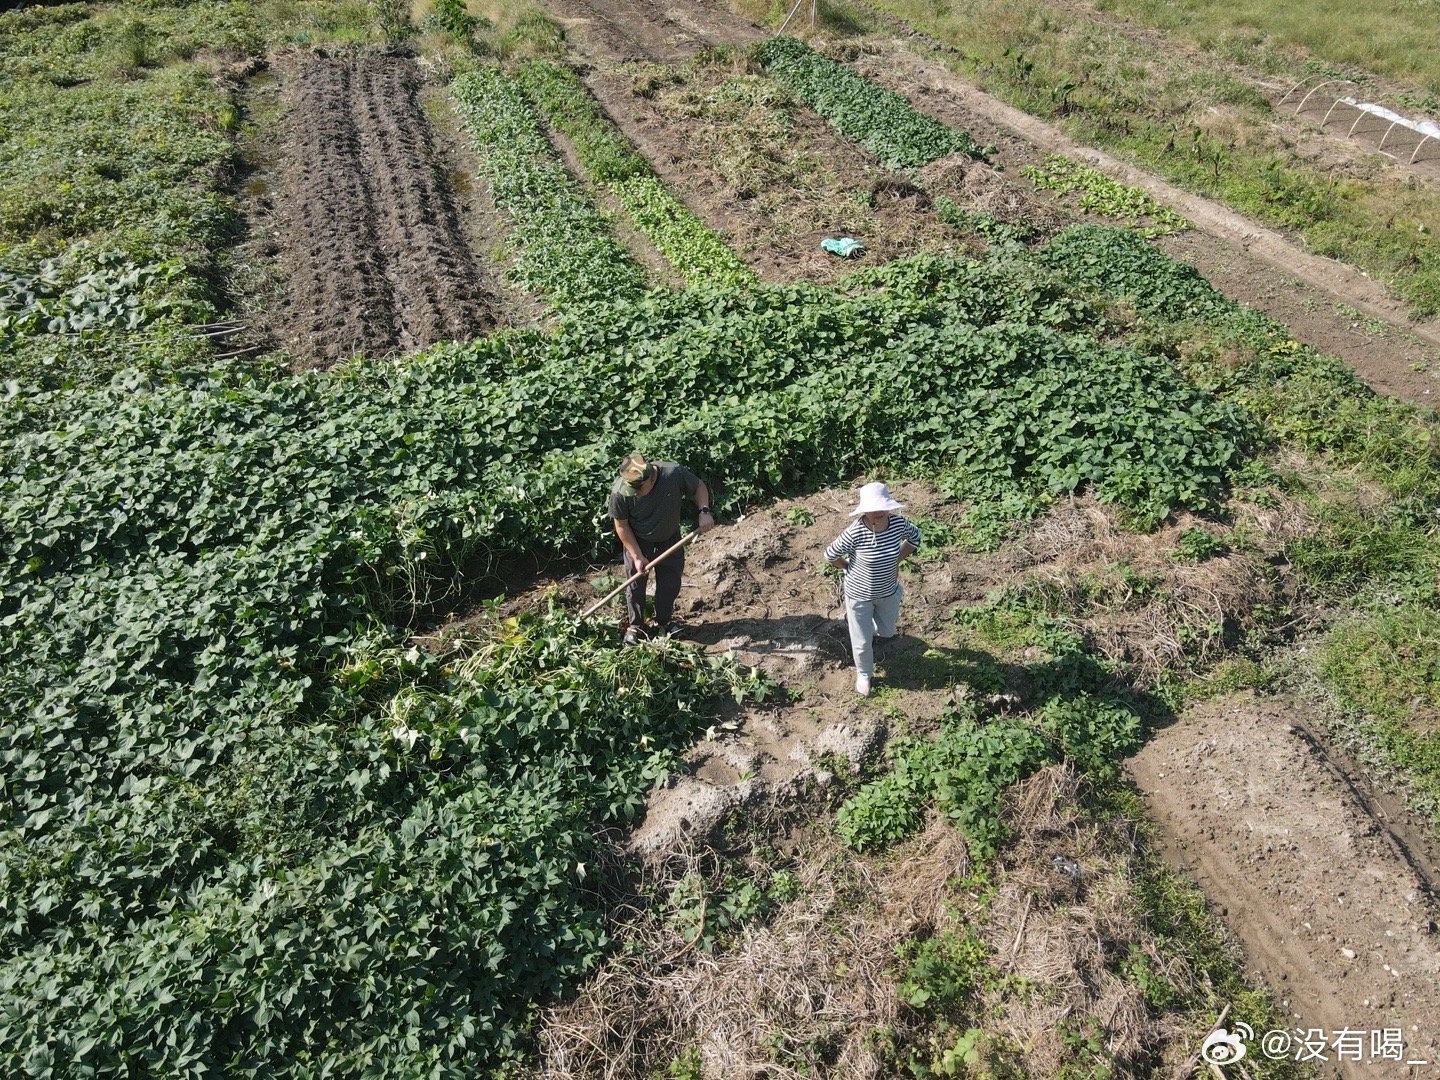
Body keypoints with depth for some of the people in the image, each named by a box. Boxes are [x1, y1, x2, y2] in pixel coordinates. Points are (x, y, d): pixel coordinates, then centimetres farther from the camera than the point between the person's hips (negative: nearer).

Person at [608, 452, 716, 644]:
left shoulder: (674, 473, -31)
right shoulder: (620, 492, -31)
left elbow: (699, 486, -11)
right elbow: (621, 526, -17)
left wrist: (704, 511, -27)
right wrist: (637, 556, -16)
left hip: (670, 541, 2)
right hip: (638, 543, -1)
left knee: (670, 583, 13)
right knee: (635, 584, 8)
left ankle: (665, 621, 37)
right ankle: (635, 626, 30)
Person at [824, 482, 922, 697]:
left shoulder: (898, 523, -21)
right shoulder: (855, 532, -33)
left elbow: (915, 537, 3)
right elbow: (831, 555, -17)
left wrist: (896, 560, 1)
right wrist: (851, 568, -4)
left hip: (888, 592, 4)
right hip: (860, 595, -4)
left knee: (887, 631, 28)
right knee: (862, 641, 14)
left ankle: (863, 622, 62)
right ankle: (864, 674, 45)